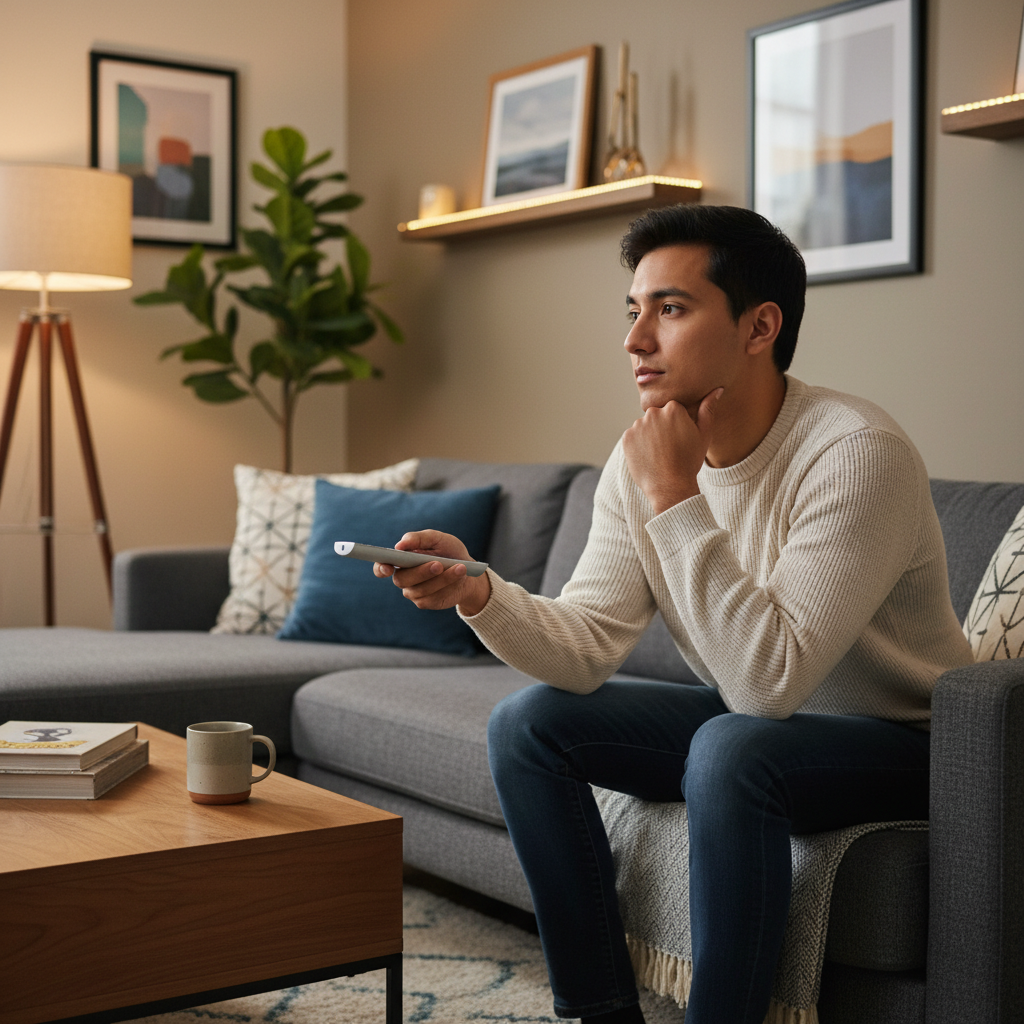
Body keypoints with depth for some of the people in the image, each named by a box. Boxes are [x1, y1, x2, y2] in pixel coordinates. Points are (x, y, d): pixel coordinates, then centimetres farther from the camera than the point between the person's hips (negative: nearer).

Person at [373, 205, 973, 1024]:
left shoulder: (855, 452, -27)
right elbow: (588, 646, -10)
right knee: (527, 724, -4)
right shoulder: (640, 460, -5)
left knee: (729, 750, -36)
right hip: (754, 720, 7)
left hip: (901, 742, -7)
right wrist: (479, 593, -28)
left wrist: (676, 499, -33)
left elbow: (768, 680, -33)